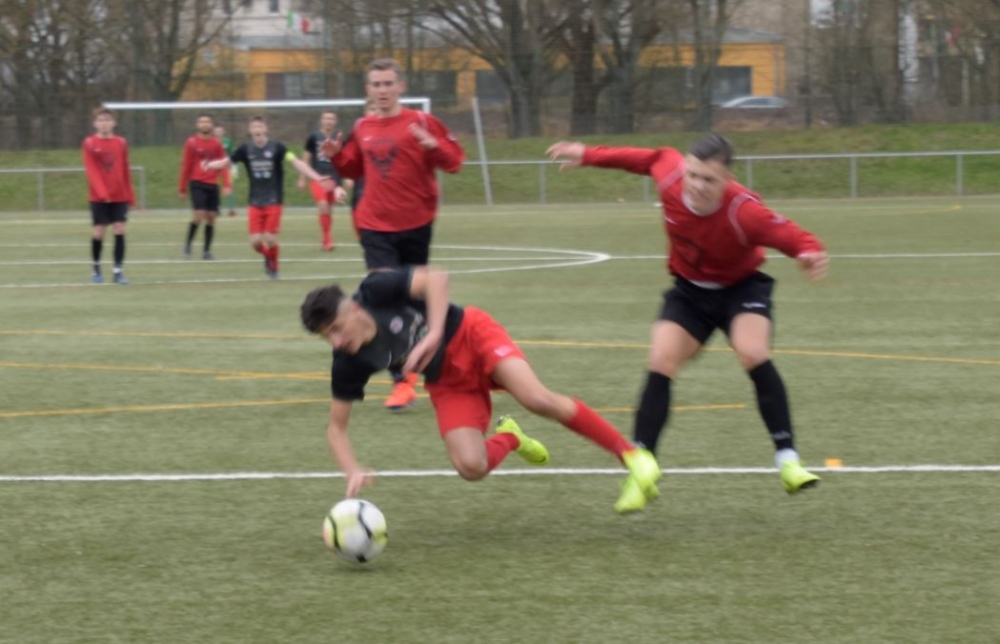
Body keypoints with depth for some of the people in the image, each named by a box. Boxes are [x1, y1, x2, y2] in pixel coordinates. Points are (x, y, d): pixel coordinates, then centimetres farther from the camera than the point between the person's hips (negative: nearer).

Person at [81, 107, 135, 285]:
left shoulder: (121, 143, 6)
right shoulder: (89, 144, -3)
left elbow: (125, 171, 11)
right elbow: (91, 171, -10)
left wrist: (130, 195, 11)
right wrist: (102, 192, -21)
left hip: (120, 196, 2)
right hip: (99, 197, -2)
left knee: (120, 230, -5)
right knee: (99, 231, 1)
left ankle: (118, 271, -2)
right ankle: (96, 269, 20)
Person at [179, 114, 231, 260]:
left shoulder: (217, 143, 7)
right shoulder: (191, 143, 0)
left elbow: (223, 165, 6)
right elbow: (186, 166, 4)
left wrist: (227, 185, -5)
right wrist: (182, 188, 7)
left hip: (213, 185, 3)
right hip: (197, 183, -3)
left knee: (211, 217, 4)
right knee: (199, 214, -15)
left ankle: (207, 251, 14)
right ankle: (188, 245, 4)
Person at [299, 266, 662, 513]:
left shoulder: (376, 291, -25)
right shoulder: (348, 363, -14)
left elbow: (434, 279, -33)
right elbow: (336, 427, -7)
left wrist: (433, 335, -42)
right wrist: (353, 472, -24)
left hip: (468, 335, -4)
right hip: (446, 383, 4)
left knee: (537, 399, -27)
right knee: (470, 467, -18)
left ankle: (629, 452, -10)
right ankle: (508, 438, 19)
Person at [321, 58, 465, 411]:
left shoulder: (421, 122, -6)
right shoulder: (362, 129, 5)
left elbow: (455, 160, -8)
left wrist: (433, 146, -26)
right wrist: (337, 156, 0)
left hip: (415, 225, -1)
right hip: (376, 228, 1)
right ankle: (402, 382, -9)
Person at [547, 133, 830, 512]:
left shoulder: (744, 211, -36)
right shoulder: (670, 176, -23)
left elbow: (791, 236, -42)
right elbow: (653, 158, 0)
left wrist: (810, 254, -67)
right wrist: (589, 155, 9)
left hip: (741, 287, -4)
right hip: (689, 291, 4)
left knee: (753, 354, -28)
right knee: (661, 364, -12)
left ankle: (788, 461, -22)